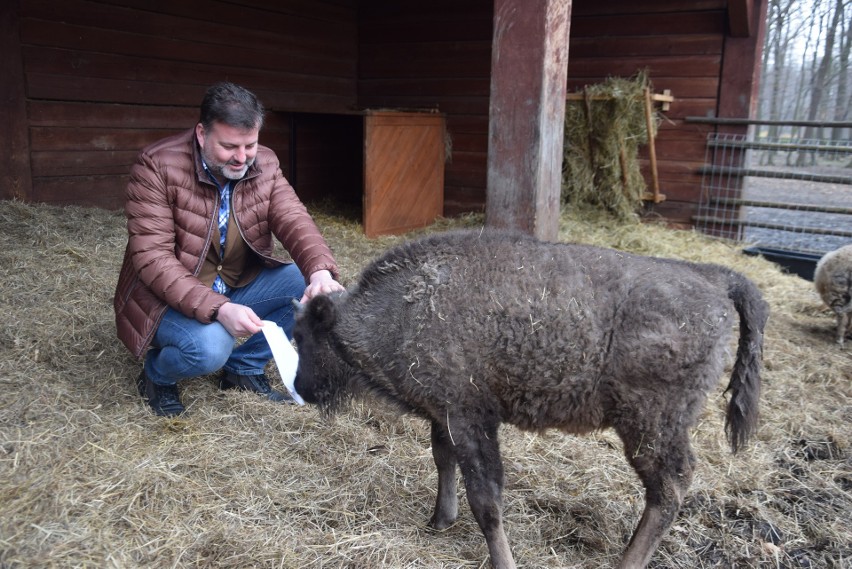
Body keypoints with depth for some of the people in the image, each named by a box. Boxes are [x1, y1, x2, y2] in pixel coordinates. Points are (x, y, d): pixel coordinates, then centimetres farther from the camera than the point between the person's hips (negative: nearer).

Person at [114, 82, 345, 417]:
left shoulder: (265, 164, -5)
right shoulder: (157, 166, -20)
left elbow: (293, 221, -16)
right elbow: (152, 258, -26)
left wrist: (321, 272, -39)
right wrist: (218, 309, -39)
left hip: (238, 288, 5)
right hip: (170, 298, -5)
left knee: (308, 283, -16)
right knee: (210, 345, -35)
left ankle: (244, 370, 5)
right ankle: (156, 376, 3)